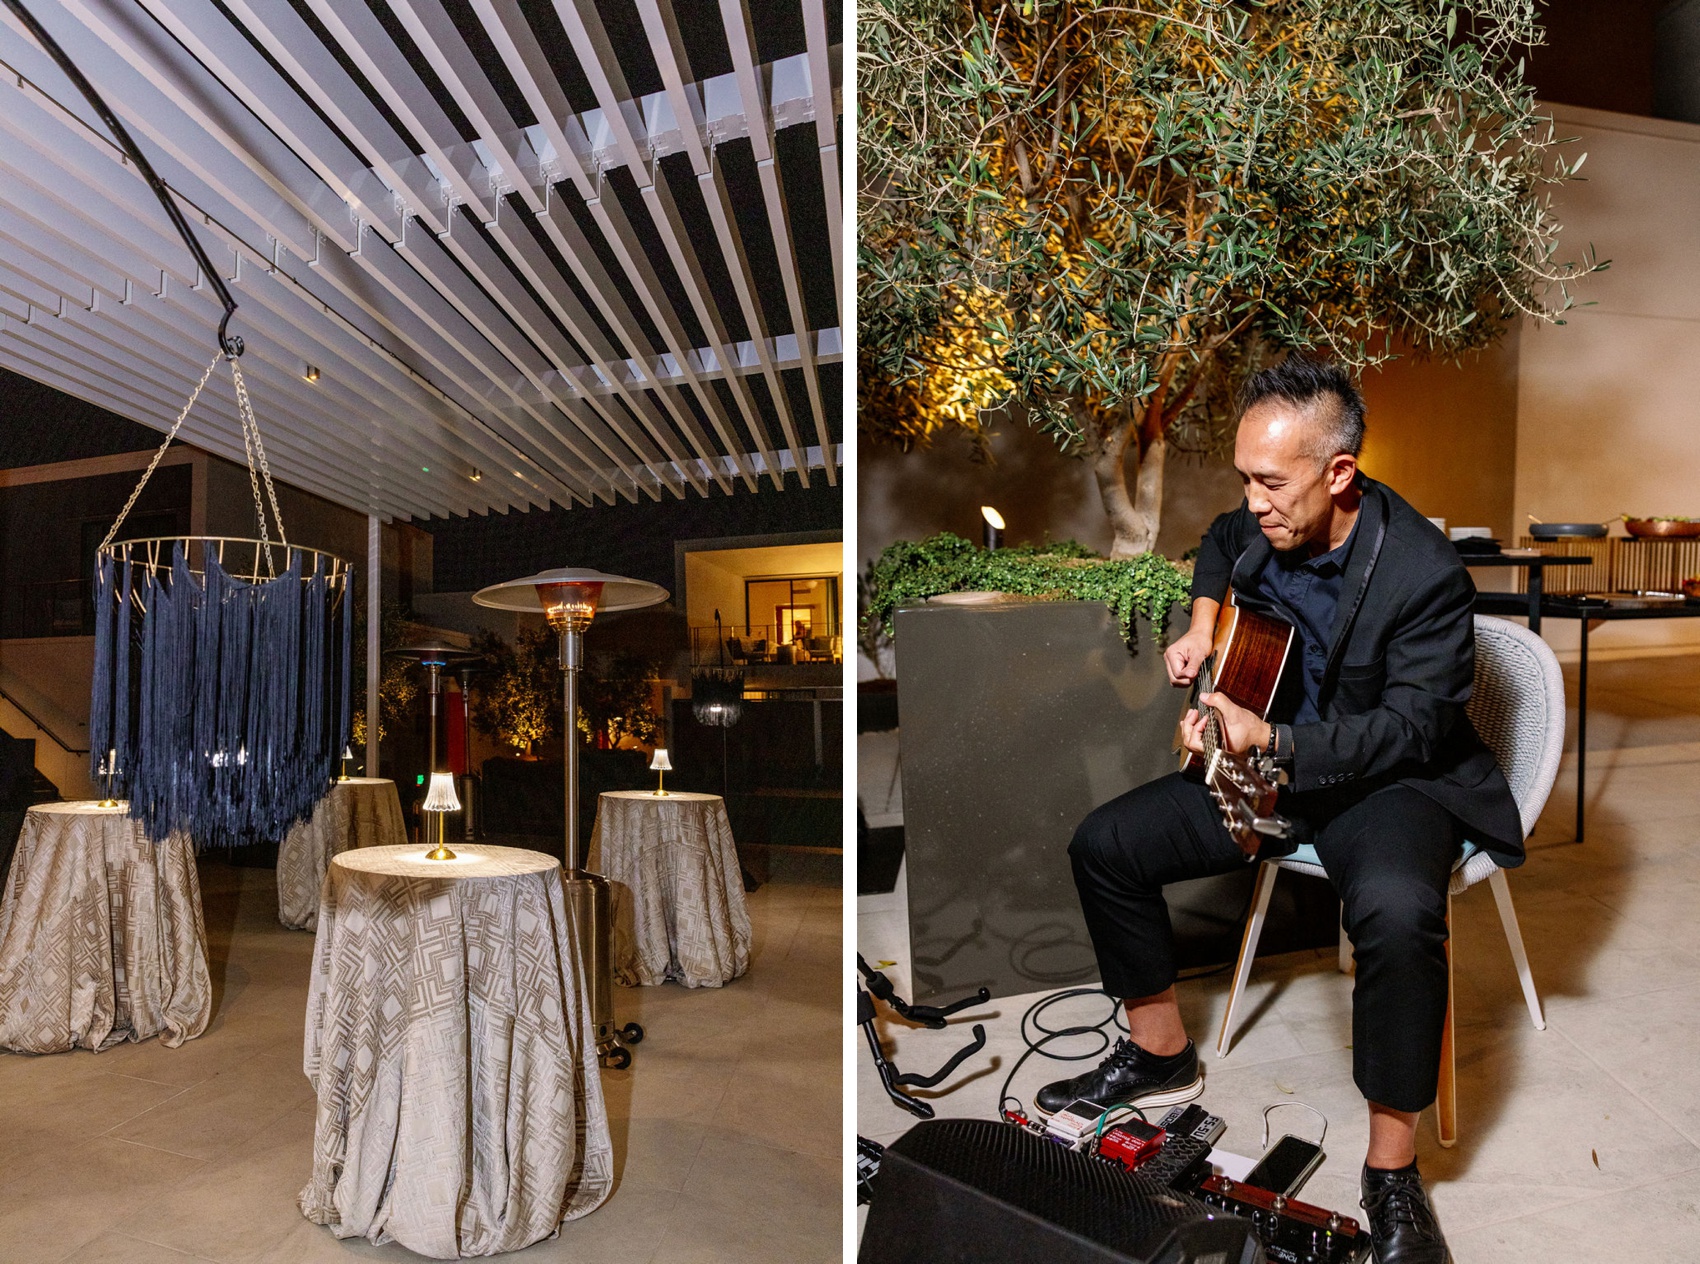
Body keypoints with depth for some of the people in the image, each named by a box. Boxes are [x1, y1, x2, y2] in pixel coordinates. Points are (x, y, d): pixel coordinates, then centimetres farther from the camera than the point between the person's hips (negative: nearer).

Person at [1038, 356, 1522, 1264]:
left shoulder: (1424, 574, -23)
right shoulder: (1265, 525, -4)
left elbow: (1412, 727, -22)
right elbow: (1218, 543, 23)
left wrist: (1272, 741, -34)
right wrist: (1204, 616, 5)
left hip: (1390, 780, -6)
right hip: (1264, 766, 6)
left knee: (1397, 914, -37)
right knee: (1103, 845, -3)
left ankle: (1392, 1170, -12)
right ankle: (1159, 1054, 16)